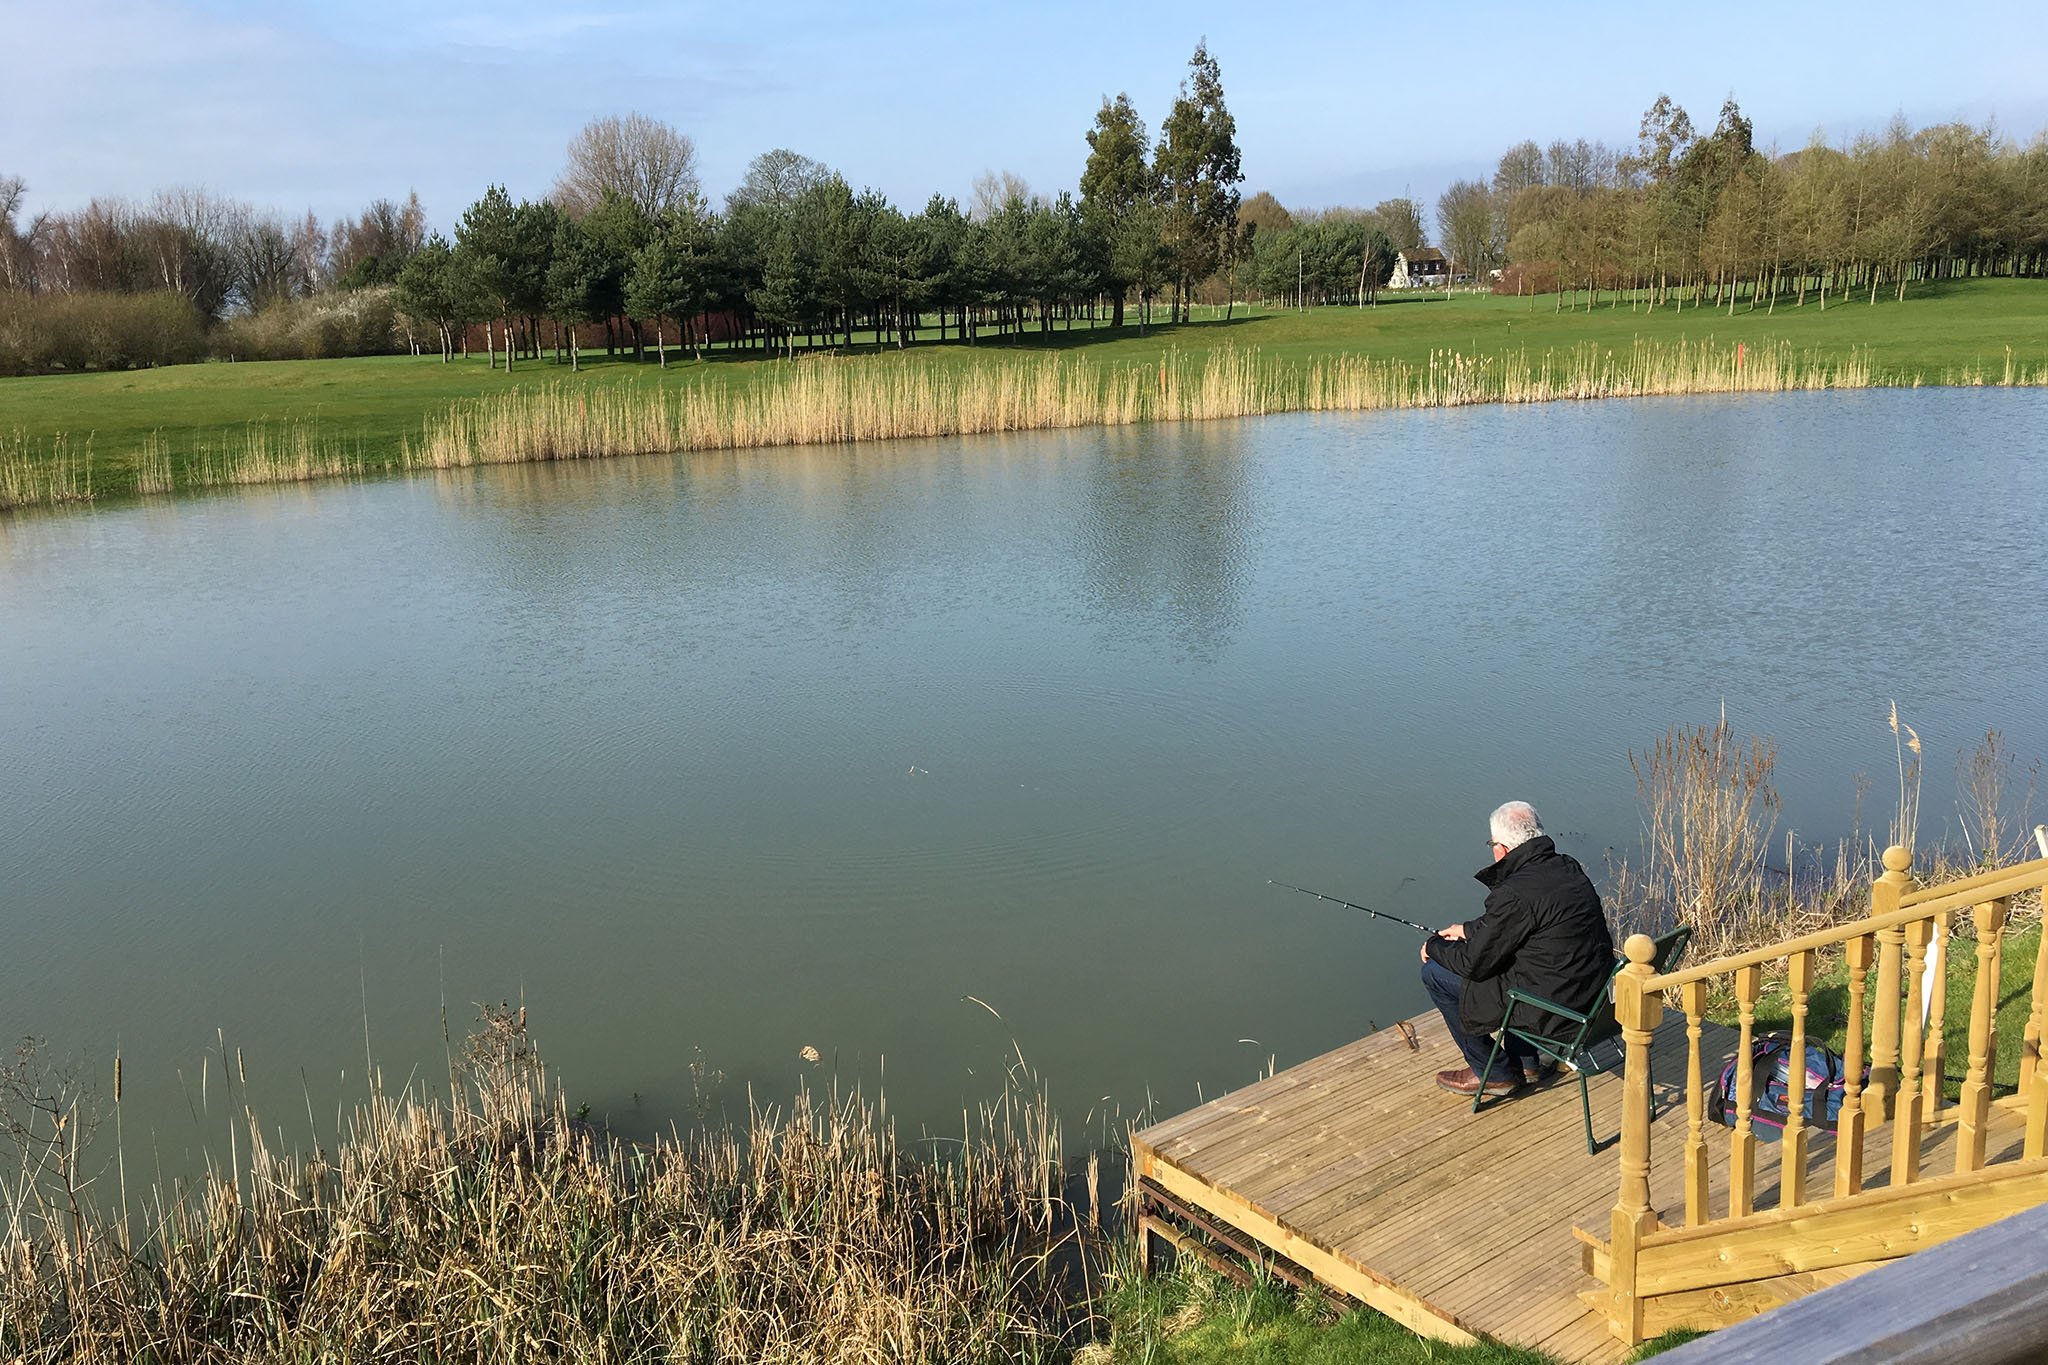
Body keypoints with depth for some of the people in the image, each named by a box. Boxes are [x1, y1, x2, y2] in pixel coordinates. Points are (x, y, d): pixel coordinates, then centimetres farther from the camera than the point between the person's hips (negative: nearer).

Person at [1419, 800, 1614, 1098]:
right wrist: (1469, 930, 26)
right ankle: (1525, 1063, 34)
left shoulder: (1514, 894, -24)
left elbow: (1474, 964, -14)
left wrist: (1434, 946, 4)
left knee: (1435, 973, 2)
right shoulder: (1568, 867, 3)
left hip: (1552, 1012, -9)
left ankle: (1493, 1074, 17)